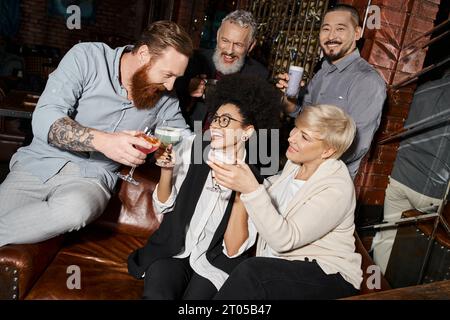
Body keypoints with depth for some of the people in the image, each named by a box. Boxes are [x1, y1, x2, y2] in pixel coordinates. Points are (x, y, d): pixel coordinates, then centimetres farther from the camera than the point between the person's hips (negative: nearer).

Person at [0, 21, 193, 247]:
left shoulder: (166, 100, 2)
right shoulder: (86, 57, -8)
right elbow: (43, 120, -16)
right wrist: (102, 140, -33)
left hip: (91, 177, 2)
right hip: (40, 164, -1)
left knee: (76, 208, -34)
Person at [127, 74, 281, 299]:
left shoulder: (256, 177, -10)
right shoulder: (192, 146, -4)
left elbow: (233, 251, -11)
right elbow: (162, 207, 4)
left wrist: (241, 196, -23)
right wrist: (166, 168, -14)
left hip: (214, 265, -1)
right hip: (173, 251, 1)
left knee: (196, 294, -27)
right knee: (156, 295, -26)